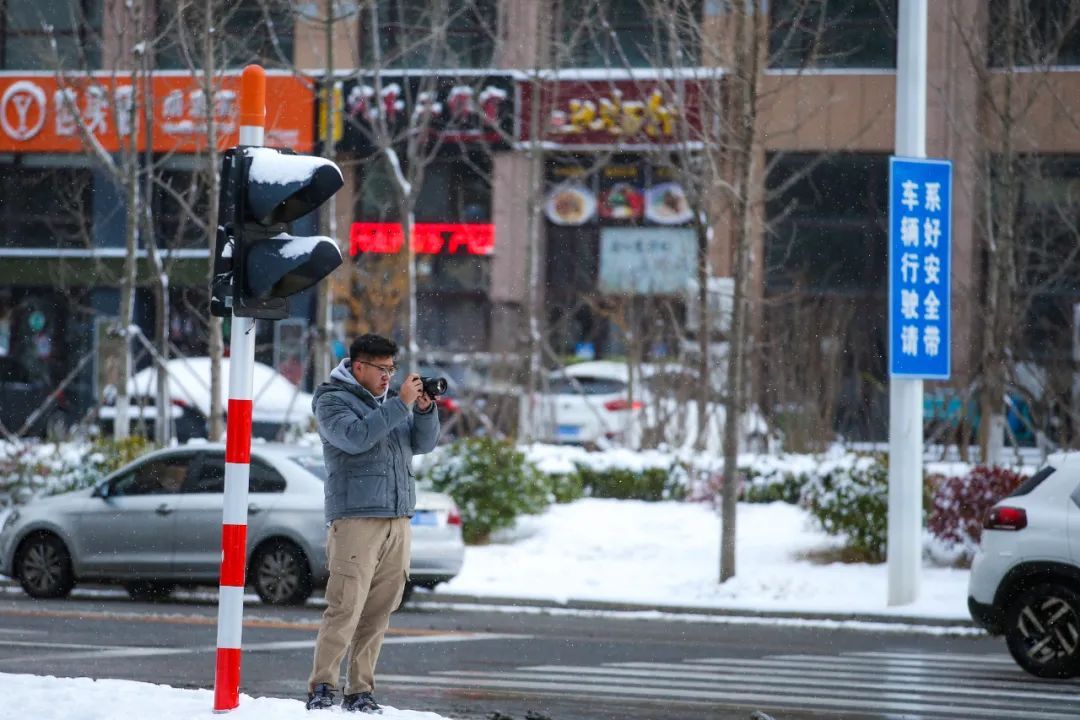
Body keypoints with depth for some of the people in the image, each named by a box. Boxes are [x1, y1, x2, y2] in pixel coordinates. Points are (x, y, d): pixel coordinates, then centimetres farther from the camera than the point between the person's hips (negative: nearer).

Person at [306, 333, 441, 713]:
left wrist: (425, 409, -2)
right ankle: (322, 689, -10)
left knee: (377, 614, 4)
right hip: (356, 520, -6)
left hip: (398, 521, 6)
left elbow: (423, 444, 15)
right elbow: (355, 436, -17)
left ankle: (360, 691, 8)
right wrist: (401, 405, -18)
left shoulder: (391, 401, 20)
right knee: (345, 610, -12)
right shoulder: (333, 400, 1)